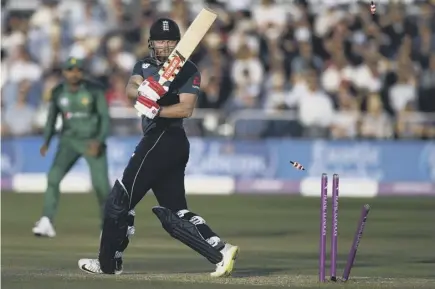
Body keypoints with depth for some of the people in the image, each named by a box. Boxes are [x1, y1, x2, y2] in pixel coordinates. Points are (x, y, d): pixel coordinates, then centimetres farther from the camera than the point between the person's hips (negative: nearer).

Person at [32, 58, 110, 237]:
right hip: (69, 141, 2)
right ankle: (46, 222, -20)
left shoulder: (95, 91, -11)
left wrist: (99, 141, -23)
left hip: (93, 141, -2)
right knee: (53, 176, -18)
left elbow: (105, 117, -9)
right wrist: (46, 142, -4)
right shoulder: (58, 92, -2)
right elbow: (52, 118, 8)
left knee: (101, 183, -9)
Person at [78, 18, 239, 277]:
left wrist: (155, 110, -27)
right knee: (174, 212, 3)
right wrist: (143, 91, -25)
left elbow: (186, 109, -14)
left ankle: (109, 262, 3)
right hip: (157, 141, 8)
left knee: (121, 198, -5)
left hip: (166, 138, -8)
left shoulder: (188, 71, -2)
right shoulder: (144, 66, 18)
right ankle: (220, 251, -5)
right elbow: (130, 88, -3)